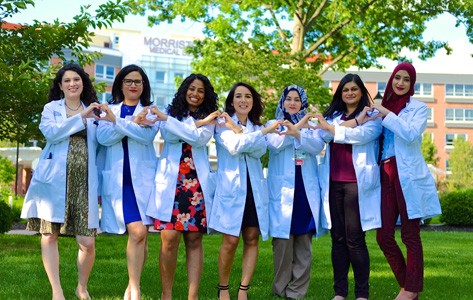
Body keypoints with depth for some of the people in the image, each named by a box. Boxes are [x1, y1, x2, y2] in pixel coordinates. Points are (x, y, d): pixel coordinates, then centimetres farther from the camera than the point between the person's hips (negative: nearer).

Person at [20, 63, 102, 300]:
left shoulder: (93, 112, 16)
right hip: (55, 179, -1)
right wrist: (81, 117, -13)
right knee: (49, 234, -2)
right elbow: (51, 132, -11)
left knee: (87, 242, -4)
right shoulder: (51, 108, 9)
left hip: (83, 182, 1)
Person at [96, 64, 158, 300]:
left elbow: (147, 135, -10)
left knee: (140, 233, -6)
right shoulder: (109, 110, 13)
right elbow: (103, 137, -6)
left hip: (143, 178, 0)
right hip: (117, 178, 0)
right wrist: (134, 122, -14)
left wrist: (118, 122, -15)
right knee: (137, 232, -9)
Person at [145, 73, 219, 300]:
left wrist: (165, 119, -10)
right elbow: (168, 136, -6)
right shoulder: (171, 113, 14)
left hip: (197, 183, 1)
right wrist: (199, 123, -12)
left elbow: (200, 139, -8)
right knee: (169, 238, -8)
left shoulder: (208, 118, 12)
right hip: (171, 181, -1)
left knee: (194, 239, 0)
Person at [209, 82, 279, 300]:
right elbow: (234, 147, -15)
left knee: (252, 239, 1)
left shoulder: (257, 127, 17)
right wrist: (264, 132, -12)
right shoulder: (222, 124, 5)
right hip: (231, 187, -4)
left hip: (254, 188, 4)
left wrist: (238, 130, -12)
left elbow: (260, 150, -5)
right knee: (231, 240, -7)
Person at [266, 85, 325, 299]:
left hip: (306, 189, 2)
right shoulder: (273, 124, 10)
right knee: (283, 240, -4)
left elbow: (318, 146, -6)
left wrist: (296, 133, -20)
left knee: (304, 243, 2)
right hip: (283, 189, -2)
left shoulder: (310, 126, 14)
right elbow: (274, 145, -11)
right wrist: (298, 126, -12)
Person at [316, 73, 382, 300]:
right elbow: (324, 135, -3)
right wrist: (354, 121, -11)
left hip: (357, 183, -4)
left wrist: (332, 128, -8)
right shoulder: (332, 115, 17)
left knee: (354, 238, -4)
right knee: (338, 238, 5)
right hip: (333, 183, 4)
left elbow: (363, 135, -15)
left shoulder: (373, 117, 5)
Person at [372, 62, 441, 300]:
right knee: (384, 236, 1)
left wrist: (387, 115, -11)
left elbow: (411, 134, -15)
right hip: (385, 175, 5)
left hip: (408, 176, -5)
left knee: (410, 235, -1)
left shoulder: (418, 108, 4)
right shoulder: (382, 107, 17)